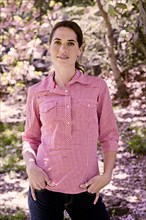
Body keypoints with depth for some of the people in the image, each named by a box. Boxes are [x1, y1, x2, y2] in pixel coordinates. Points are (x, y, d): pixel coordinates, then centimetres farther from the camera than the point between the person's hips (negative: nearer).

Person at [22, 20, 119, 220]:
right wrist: (30, 165, -7)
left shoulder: (97, 87, 1)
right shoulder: (37, 92, 3)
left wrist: (107, 174, -6)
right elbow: (31, 137, 11)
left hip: (86, 189, 0)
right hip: (45, 187, 0)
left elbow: (109, 135, 5)